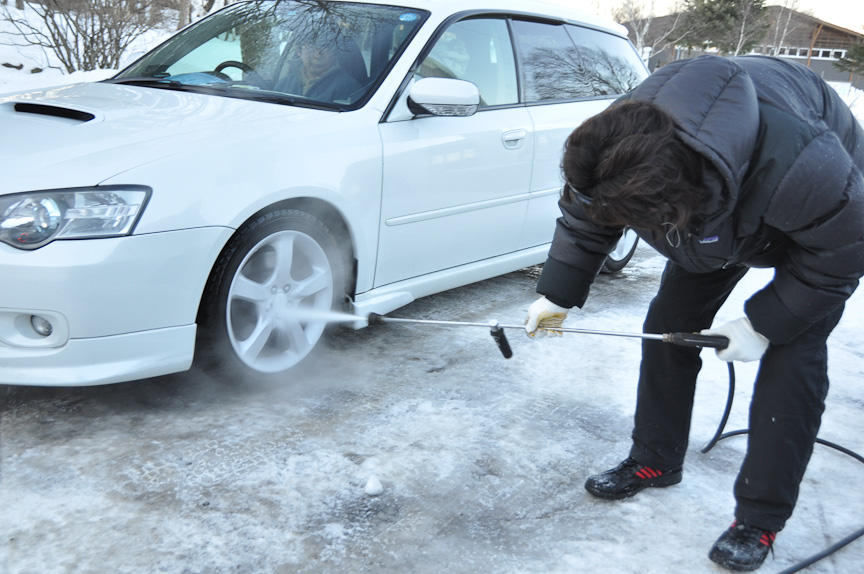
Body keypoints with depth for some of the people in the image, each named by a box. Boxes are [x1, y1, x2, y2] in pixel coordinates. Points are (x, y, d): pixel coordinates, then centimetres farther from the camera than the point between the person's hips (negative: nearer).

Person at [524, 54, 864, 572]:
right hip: (714, 215, 5)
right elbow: (582, 220, -10)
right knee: (668, 325, -1)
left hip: (822, 225, -5)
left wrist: (763, 324, -23)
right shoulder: (621, 145, -32)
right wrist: (558, 296, -11)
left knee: (793, 357, -13)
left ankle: (760, 519, 2)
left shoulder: (796, 163, -47)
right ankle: (655, 461, 18)